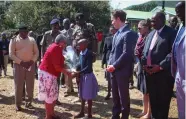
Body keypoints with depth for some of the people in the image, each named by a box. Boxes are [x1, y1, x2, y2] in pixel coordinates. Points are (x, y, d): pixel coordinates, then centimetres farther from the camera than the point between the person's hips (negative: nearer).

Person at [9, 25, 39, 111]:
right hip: (18, 65, -2)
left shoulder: (32, 40, 7)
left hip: (30, 65, 2)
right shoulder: (14, 40, 1)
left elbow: (36, 52, 8)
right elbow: (11, 54, -4)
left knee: (30, 85, 6)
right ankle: (18, 104, 9)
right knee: (18, 85, -1)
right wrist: (21, 62, -14)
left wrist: (32, 61, -9)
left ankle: (29, 103, 19)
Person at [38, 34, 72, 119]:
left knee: (54, 95, 16)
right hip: (47, 74, -10)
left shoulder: (55, 47, 13)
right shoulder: (57, 48, -18)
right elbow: (57, 66, -22)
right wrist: (67, 72, -13)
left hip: (49, 73, 10)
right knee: (49, 96, 1)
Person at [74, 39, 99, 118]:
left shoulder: (89, 54, -19)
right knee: (82, 95, 17)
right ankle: (82, 112, 32)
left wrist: (78, 72, -28)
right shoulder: (81, 53, 3)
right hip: (82, 76, 8)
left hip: (88, 76, -7)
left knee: (88, 96, 3)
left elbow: (88, 67, -24)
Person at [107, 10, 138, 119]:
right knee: (115, 96, 17)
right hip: (114, 70, 8)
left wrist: (114, 66, -15)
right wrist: (110, 64, 5)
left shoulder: (129, 33, -14)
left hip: (122, 70, -8)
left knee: (124, 96, 4)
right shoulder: (116, 34, 14)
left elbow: (126, 53, -19)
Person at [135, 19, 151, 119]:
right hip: (141, 66, 8)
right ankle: (145, 111, 29)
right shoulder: (142, 38, 10)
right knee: (144, 91, 16)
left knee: (148, 91, 3)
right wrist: (138, 64, 11)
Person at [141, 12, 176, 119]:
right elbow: (145, 51, 18)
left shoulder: (171, 33, -5)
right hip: (150, 72, 7)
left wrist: (160, 66, -20)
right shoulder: (150, 34, 17)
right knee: (153, 100, 15)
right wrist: (144, 63, 0)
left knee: (163, 101, 4)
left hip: (163, 73, -6)